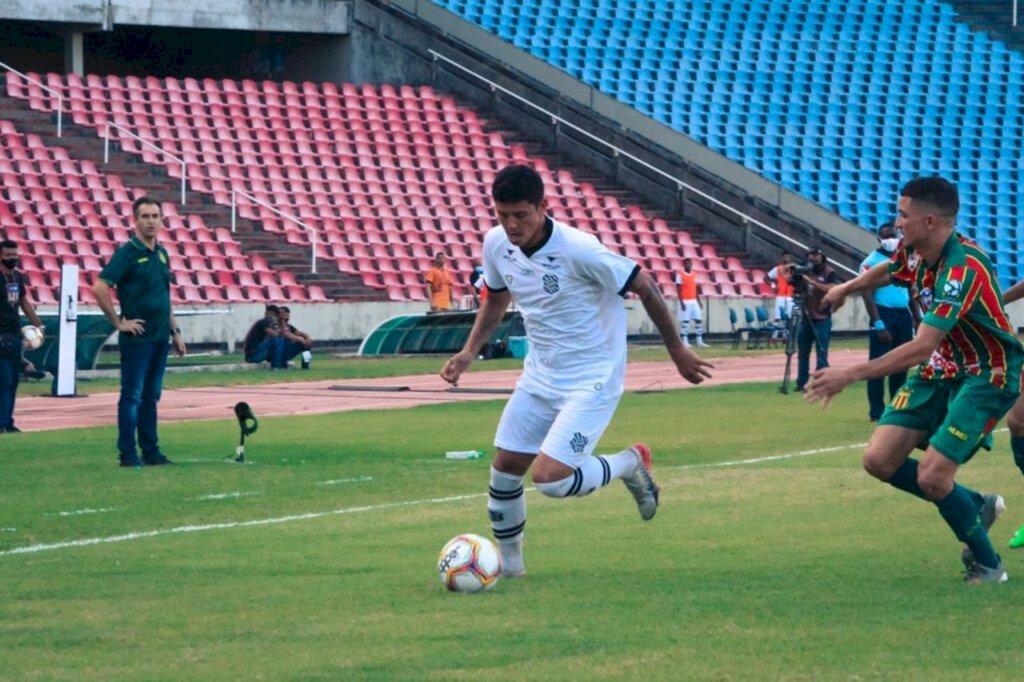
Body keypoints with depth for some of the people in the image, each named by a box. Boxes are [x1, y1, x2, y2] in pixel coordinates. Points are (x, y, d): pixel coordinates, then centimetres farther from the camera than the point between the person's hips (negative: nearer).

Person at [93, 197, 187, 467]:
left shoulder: (162, 254, 13)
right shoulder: (127, 253, -10)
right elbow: (100, 288, -17)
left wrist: (175, 332, 18)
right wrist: (119, 322, -14)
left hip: (160, 338, 7)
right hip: (137, 337, -7)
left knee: (151, 396, 12)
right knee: (132, 395, -3)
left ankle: (151, 451, 17)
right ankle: (128, 454, 0)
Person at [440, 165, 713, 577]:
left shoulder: (578, 249, -25)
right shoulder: (496, 244, -5)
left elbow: (644, 288, -15)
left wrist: (677, 351, -6)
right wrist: (469, 352, 4)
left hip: (591, 380, -7)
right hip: (540, 375, 7)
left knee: (549, 478, -18)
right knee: (504, 469, 4)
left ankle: (629, 464, 10)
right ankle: (507, 562, 25)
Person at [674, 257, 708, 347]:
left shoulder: (694, 274, 13)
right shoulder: (680, 274, -6)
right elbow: (679, 289, -10)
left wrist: (699, 301, 14)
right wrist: (681, 302, -16)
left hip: (694, 301, 6)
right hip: (685, 301, -6)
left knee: (698, 320, 4)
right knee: (685, 321, -6)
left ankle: (700, 341, 9)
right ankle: (685, 341, -2)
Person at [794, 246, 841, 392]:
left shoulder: (829, 273, -8)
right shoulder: (806, 271, 9)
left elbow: (832, 289, -25)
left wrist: (812, 281, -31)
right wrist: (794, 276, -11)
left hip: (822, 319, -6)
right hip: (806, 318, 6)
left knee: (821, 354, -8)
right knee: (802, 352, 9)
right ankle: (802, 383, 16)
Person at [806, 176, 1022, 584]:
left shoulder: (963, 268, -30)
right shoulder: (916, 254, -5)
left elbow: (921, 348, -36)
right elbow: (885, 272, 25)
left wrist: (850, 376, -37)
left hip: (985, 377, -8)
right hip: (939, 371, 8)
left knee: (931, 476, -20)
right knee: (879, 460, -3)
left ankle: (987, 564, 5)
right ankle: (975, 506, 18)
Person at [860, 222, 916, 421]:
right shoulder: (871, 262, -7)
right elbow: (867, 294, -12)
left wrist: (917, 318, 14)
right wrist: (878, 324, -19)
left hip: (903, 315, 6)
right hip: (883, 314, -6)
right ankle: (876, 411, -4)